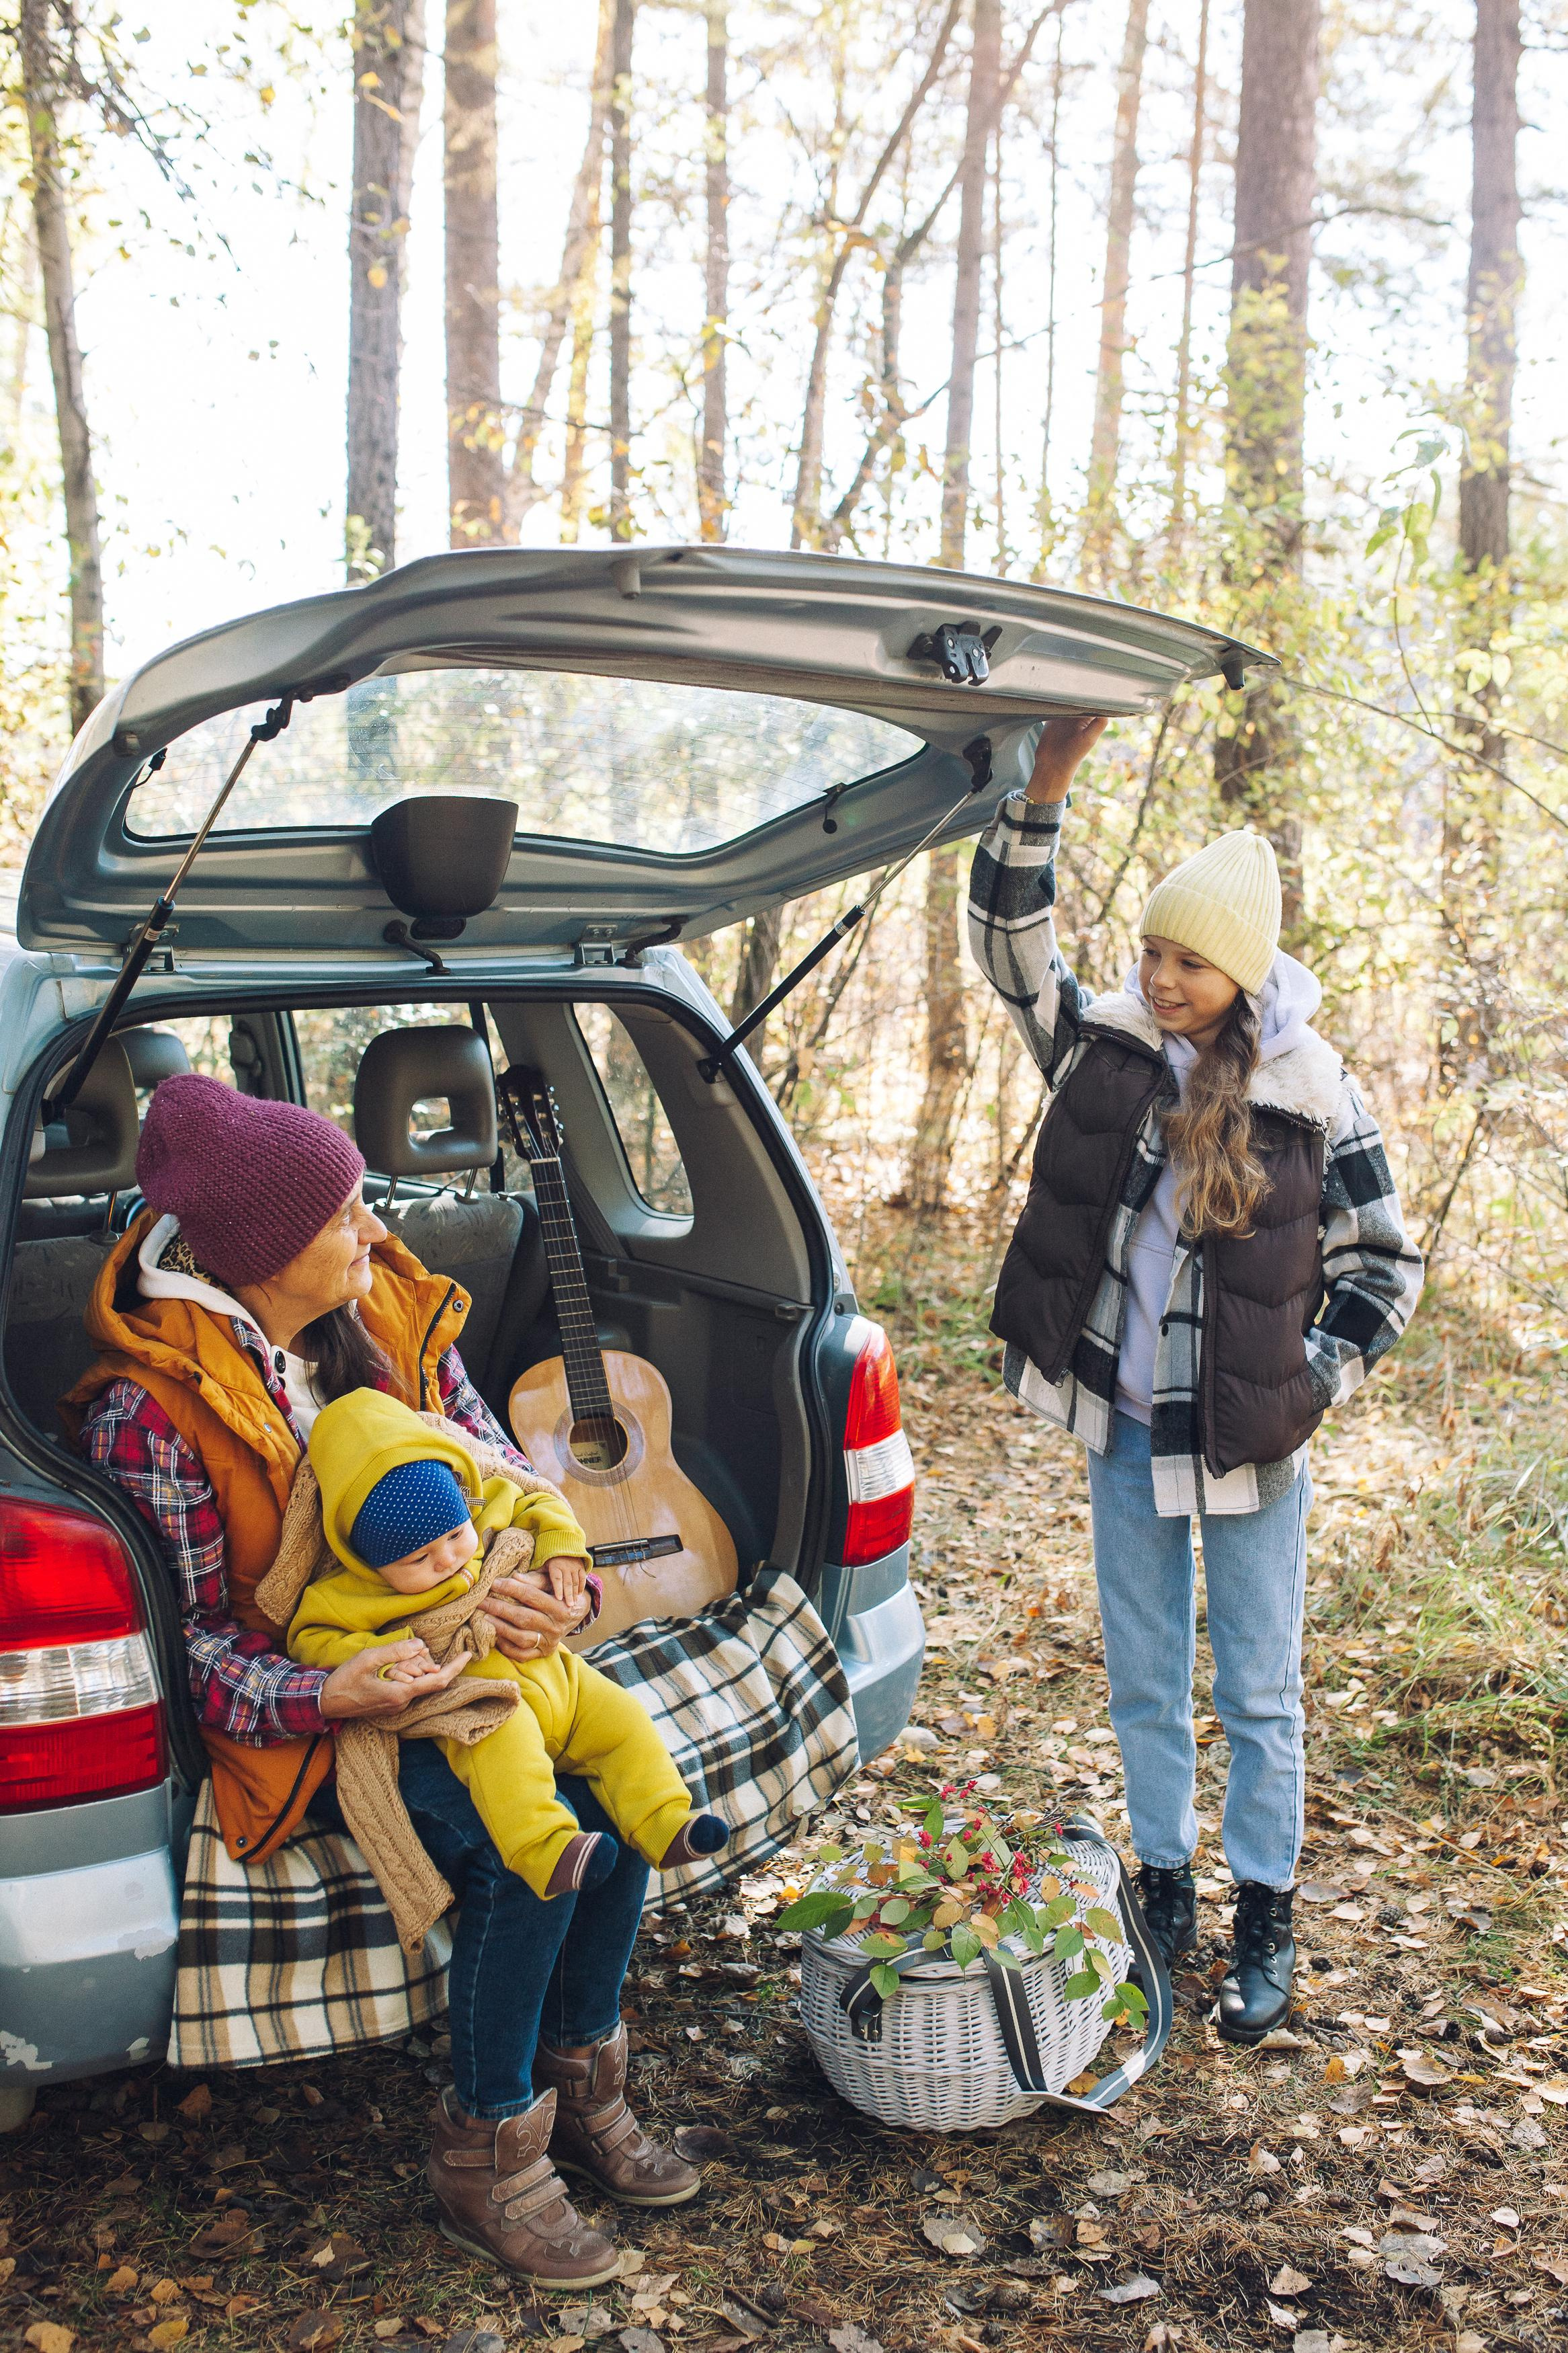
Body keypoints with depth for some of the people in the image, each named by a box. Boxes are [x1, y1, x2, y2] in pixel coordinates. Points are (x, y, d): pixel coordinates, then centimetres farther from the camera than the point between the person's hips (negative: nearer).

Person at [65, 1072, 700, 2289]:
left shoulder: (389, 1313, 0)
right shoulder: (151, 1407, -18)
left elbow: (507, 1475, 8)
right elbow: (186, 1642, -13)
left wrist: (557, 1585, -14)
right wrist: (331, 1696, -30)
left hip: (447, 1653, 6)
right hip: (291, 1710, -6)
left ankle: (576, 2085, 6)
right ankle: (486, 2159, -2)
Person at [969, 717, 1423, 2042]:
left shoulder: (1310, 1100, -10)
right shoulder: (1105, 1046, -3)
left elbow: (1384, 1263, -1)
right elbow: (1013, 944, -12)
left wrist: (1316, 1386, -8)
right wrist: (1041, 791, -23)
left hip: (1246, 1443, -3)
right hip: (1123, 1428, 3)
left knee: (1259, 1697, 9)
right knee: (1144, 1683, 15)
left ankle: (1265, 1926, 26)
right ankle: (1165, 1891, 33)